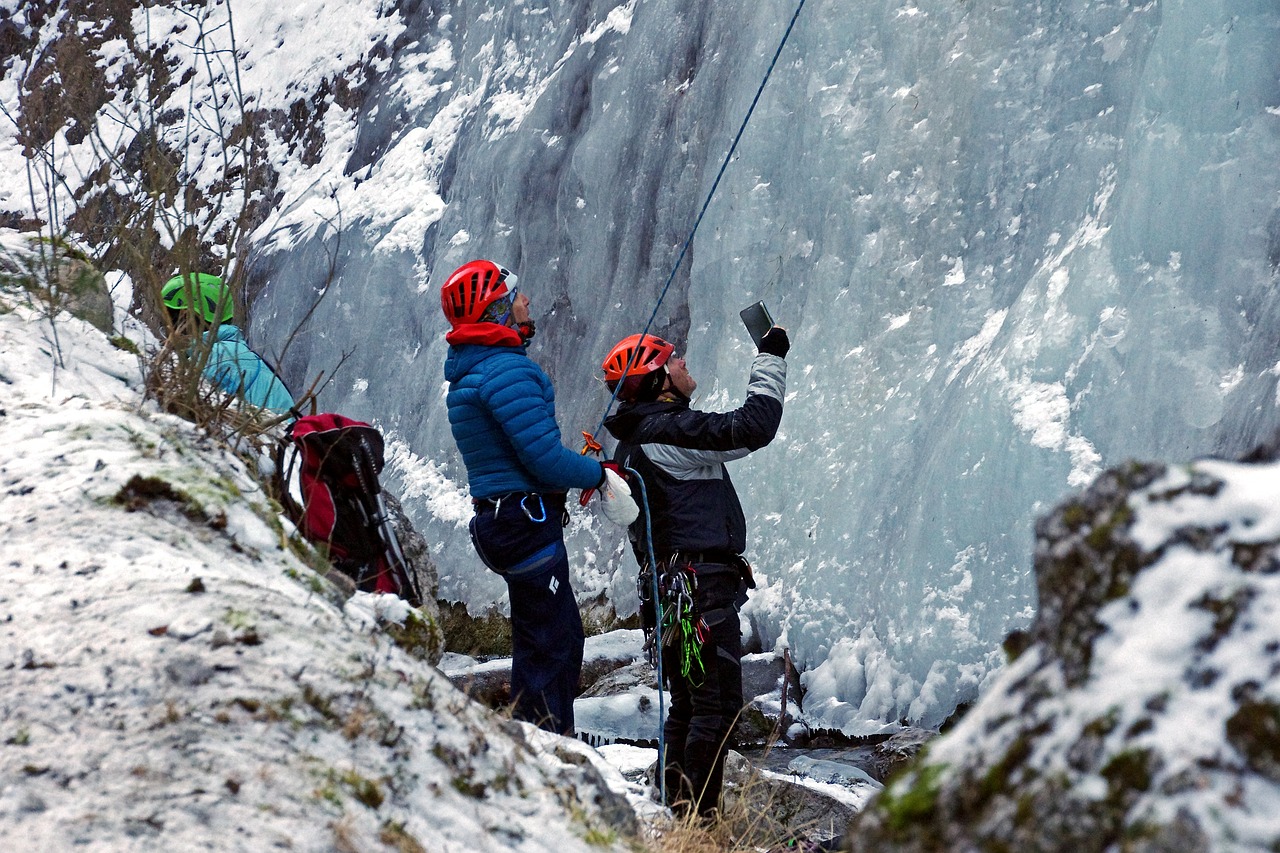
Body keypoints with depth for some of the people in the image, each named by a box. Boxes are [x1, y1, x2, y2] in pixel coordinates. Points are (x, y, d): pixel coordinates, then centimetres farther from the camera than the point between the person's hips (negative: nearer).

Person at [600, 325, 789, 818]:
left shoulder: (631, 444, 17)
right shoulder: (667, 431, -14)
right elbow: (751, 428, -21)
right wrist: (770, 360, -11)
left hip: (668, 587, 10)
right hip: (702, 587, -10)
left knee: (688, 704, 15)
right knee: (718, 705, -9)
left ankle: (680, 811, 19)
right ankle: (699, 816, -9)